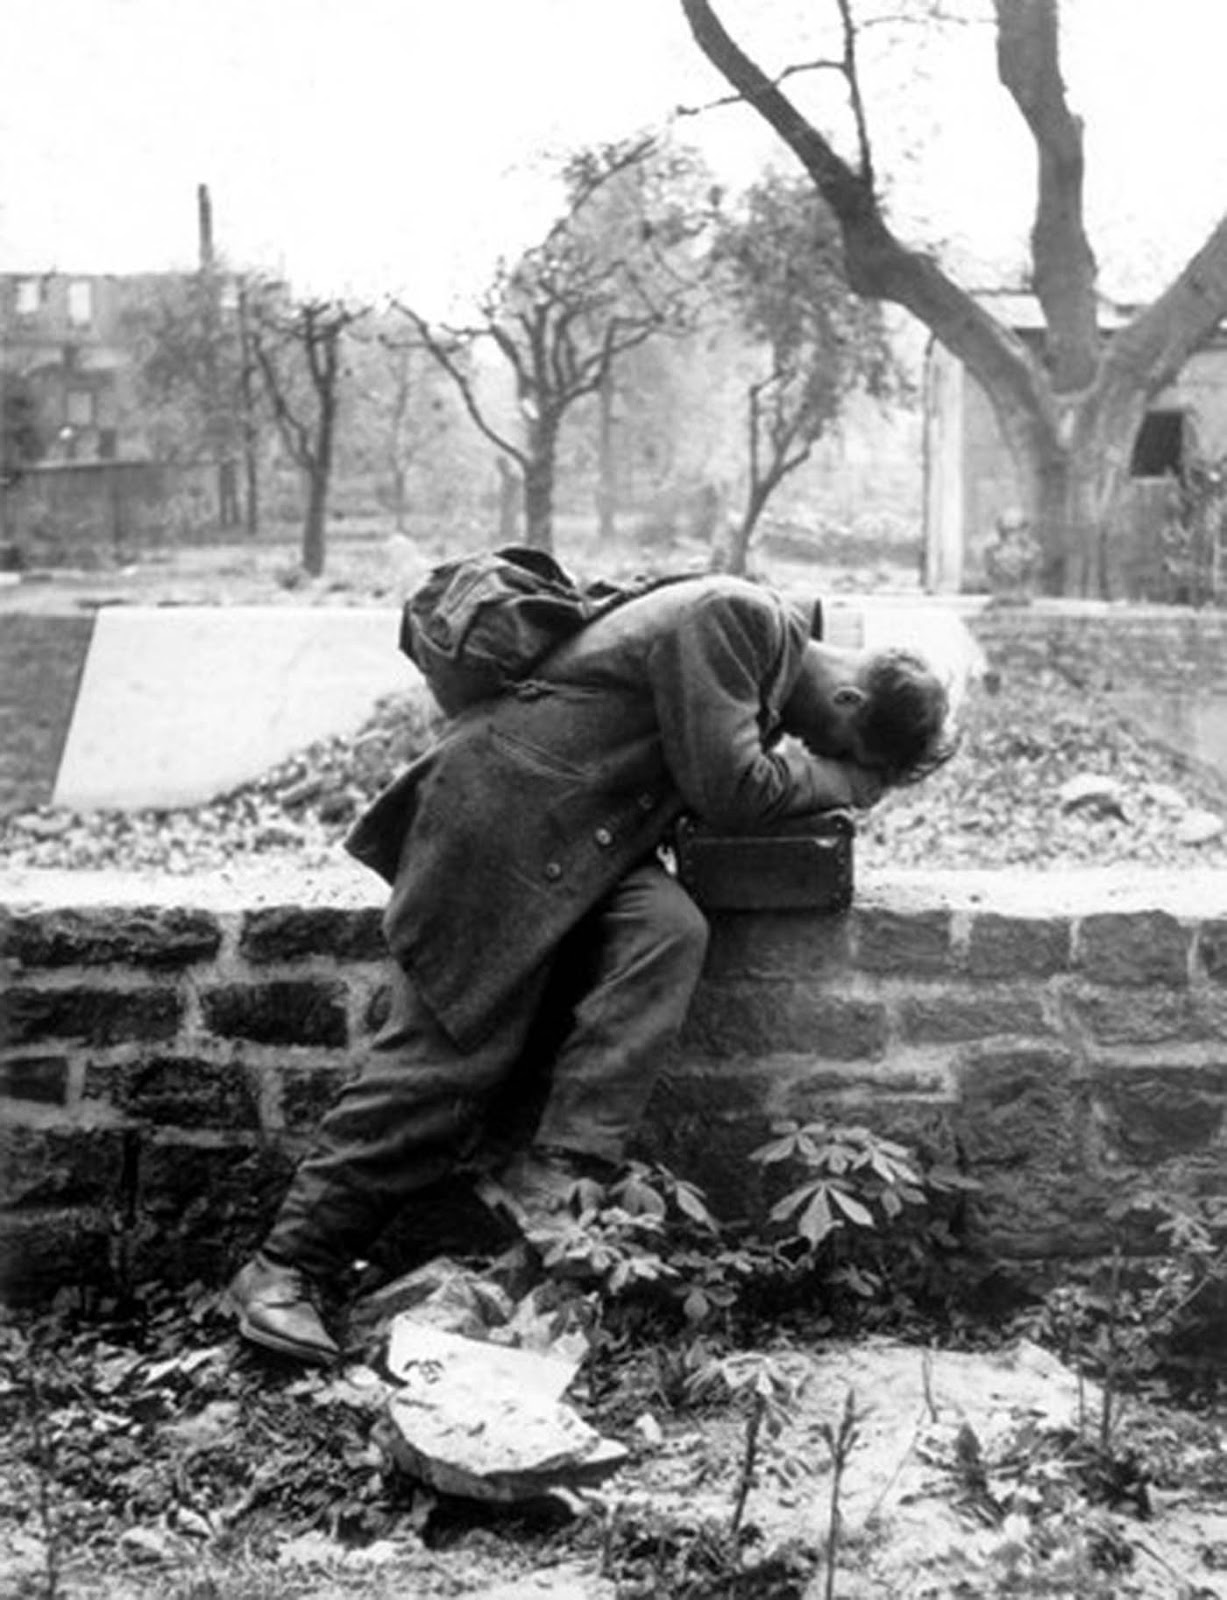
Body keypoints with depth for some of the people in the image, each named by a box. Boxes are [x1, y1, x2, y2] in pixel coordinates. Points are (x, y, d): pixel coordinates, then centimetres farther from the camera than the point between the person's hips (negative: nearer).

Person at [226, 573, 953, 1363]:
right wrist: (838, 781, -6)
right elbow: (728, 791, -21)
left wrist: (844, 775, 3)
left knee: (671, 929, -20)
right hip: (497, 818, -8)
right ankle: (286, 1269, 0)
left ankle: (553, 1180, -21)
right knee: (448, 1055, -9)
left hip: (584, 844, 8)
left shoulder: (783, 645, 10)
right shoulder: (729, 617, -19)